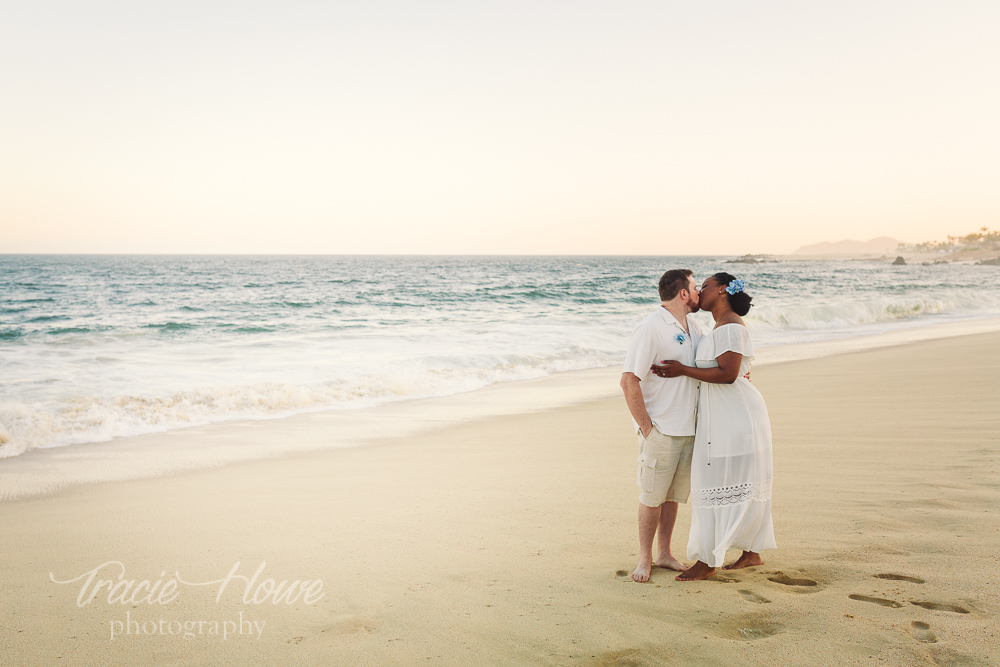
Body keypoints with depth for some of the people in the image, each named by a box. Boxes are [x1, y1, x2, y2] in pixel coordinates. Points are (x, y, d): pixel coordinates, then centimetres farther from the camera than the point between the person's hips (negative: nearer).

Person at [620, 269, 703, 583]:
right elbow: (629, 381, -17)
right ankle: (644, 558, 17)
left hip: (689, 428, 7)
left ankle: (664, 553, 27)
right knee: (652, 495, 3)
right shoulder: (651, 328, -14)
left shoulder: (693, 327, 11)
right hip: (661, 430, -7)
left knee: (674, 494, 14)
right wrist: (646, 427, -17)